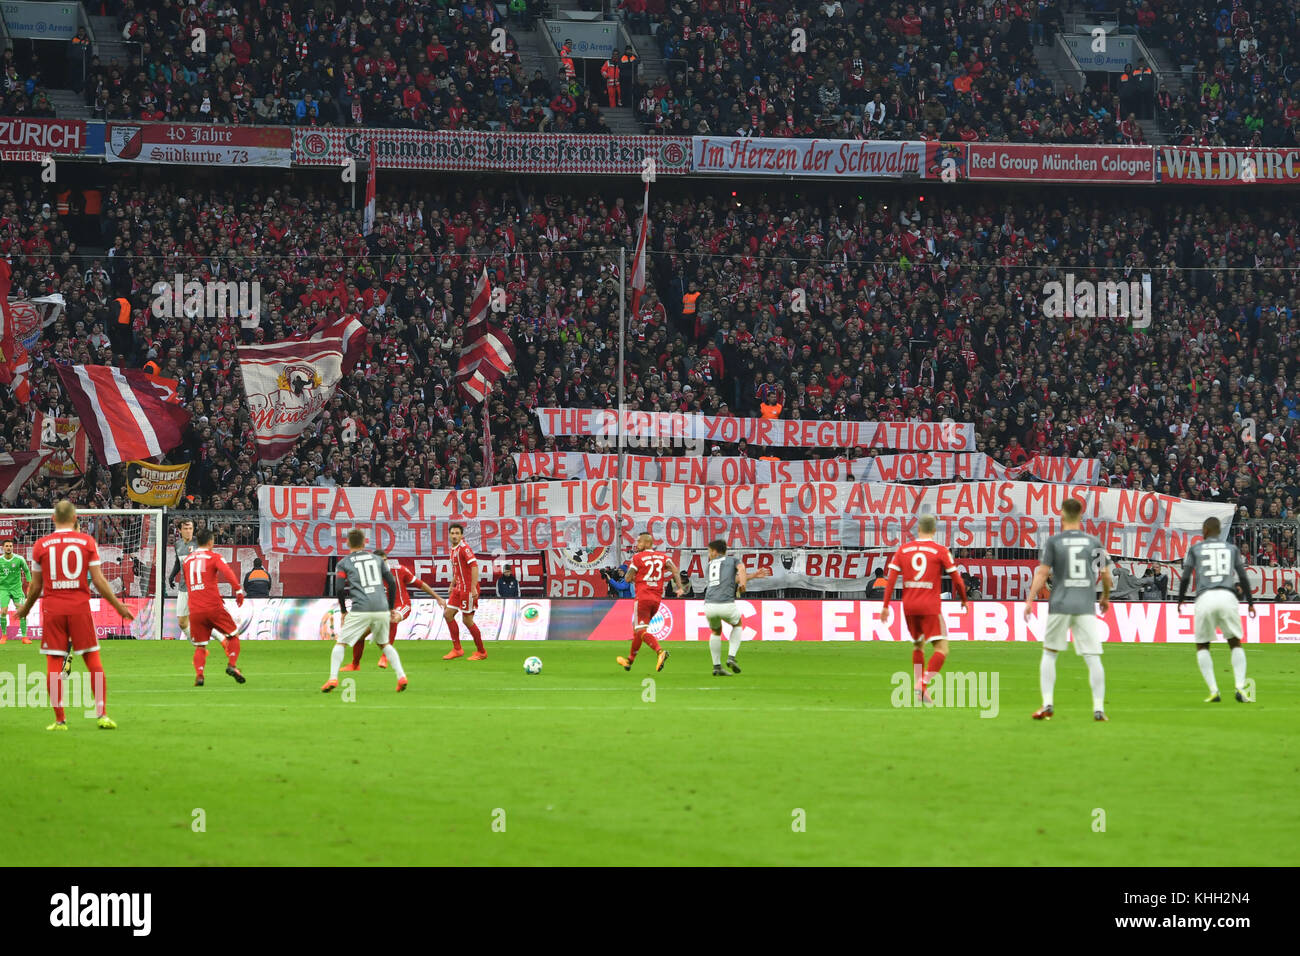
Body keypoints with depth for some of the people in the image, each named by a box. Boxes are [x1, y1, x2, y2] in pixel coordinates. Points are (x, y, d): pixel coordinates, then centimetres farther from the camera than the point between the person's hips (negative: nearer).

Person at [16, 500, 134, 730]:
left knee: (54, 664, 2)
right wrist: (119, 606, 10)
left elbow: (36, 586, 8)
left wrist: (26, 607, 26)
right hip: (80, 608, 0)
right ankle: (102, 714, 1)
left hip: (53, 608, 0)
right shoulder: (87, 542, 1)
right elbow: (99, 581, -1)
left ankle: (59, 720, 1)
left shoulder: (41, 544, 3)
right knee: (93, 660, 7)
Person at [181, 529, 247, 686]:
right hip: (213, 607, -4)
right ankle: (232, 665, -4)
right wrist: (238, 590, -20)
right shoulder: (214, 557, 1)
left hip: (195, 610, 4)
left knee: (200, 647, 8)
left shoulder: (187, 559, 16)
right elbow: (227, 572, -18)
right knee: (233, 635, 13)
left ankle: (199, 674, -12)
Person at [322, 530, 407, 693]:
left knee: (340, 643, 7)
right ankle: (401, 675, 8)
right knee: (384, 643, 22)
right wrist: (392, 608, 19)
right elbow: (392, 583, 12)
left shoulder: (344, 563, 9)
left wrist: (344, 611, 13)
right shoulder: (377, 559, 17)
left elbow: (340, 589, 1)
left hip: (360, 610, -3)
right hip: (382, 609, 3)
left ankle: (333, 678, -9)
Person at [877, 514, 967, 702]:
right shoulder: (940, 551, -2)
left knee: (918, 645, 24)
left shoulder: (903, 550, 7)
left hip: (909, 606, 4)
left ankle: (919, 682, 19)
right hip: (930, 607, -4)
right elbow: (956, 579, -1)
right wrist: (963, 599, 16)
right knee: (942, 649, -5)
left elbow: (891, 578, 1)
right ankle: (923, 683, -23)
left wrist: (886, 606, 5)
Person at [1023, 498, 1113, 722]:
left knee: (1049, 653, 13)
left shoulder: (1054, 541, 0)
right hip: (1086, 606, 1)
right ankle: (1098, 708, -6)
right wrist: (1105, 597, 24)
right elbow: (1106, 574, 8)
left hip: (1060, 605, -1)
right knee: (1093, 657, 0)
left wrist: (1030, 600, -2)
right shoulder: (1094, 542, 6)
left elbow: (1042, 572, -5)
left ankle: (1047, 704, 5)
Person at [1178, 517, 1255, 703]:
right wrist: (1250, 602, 22)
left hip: (1205, 597, -1)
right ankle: (1240, 687, -3)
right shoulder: (1231, 548, 15)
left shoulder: (1195, 549, 11)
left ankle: (1213, 691, 1)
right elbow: (1243, 578, 13)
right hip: (1227, 597, 1)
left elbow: (1185, 577, 6)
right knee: (1235, 643, 14)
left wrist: (1181, 600, 19)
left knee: (1202, 646, 14)